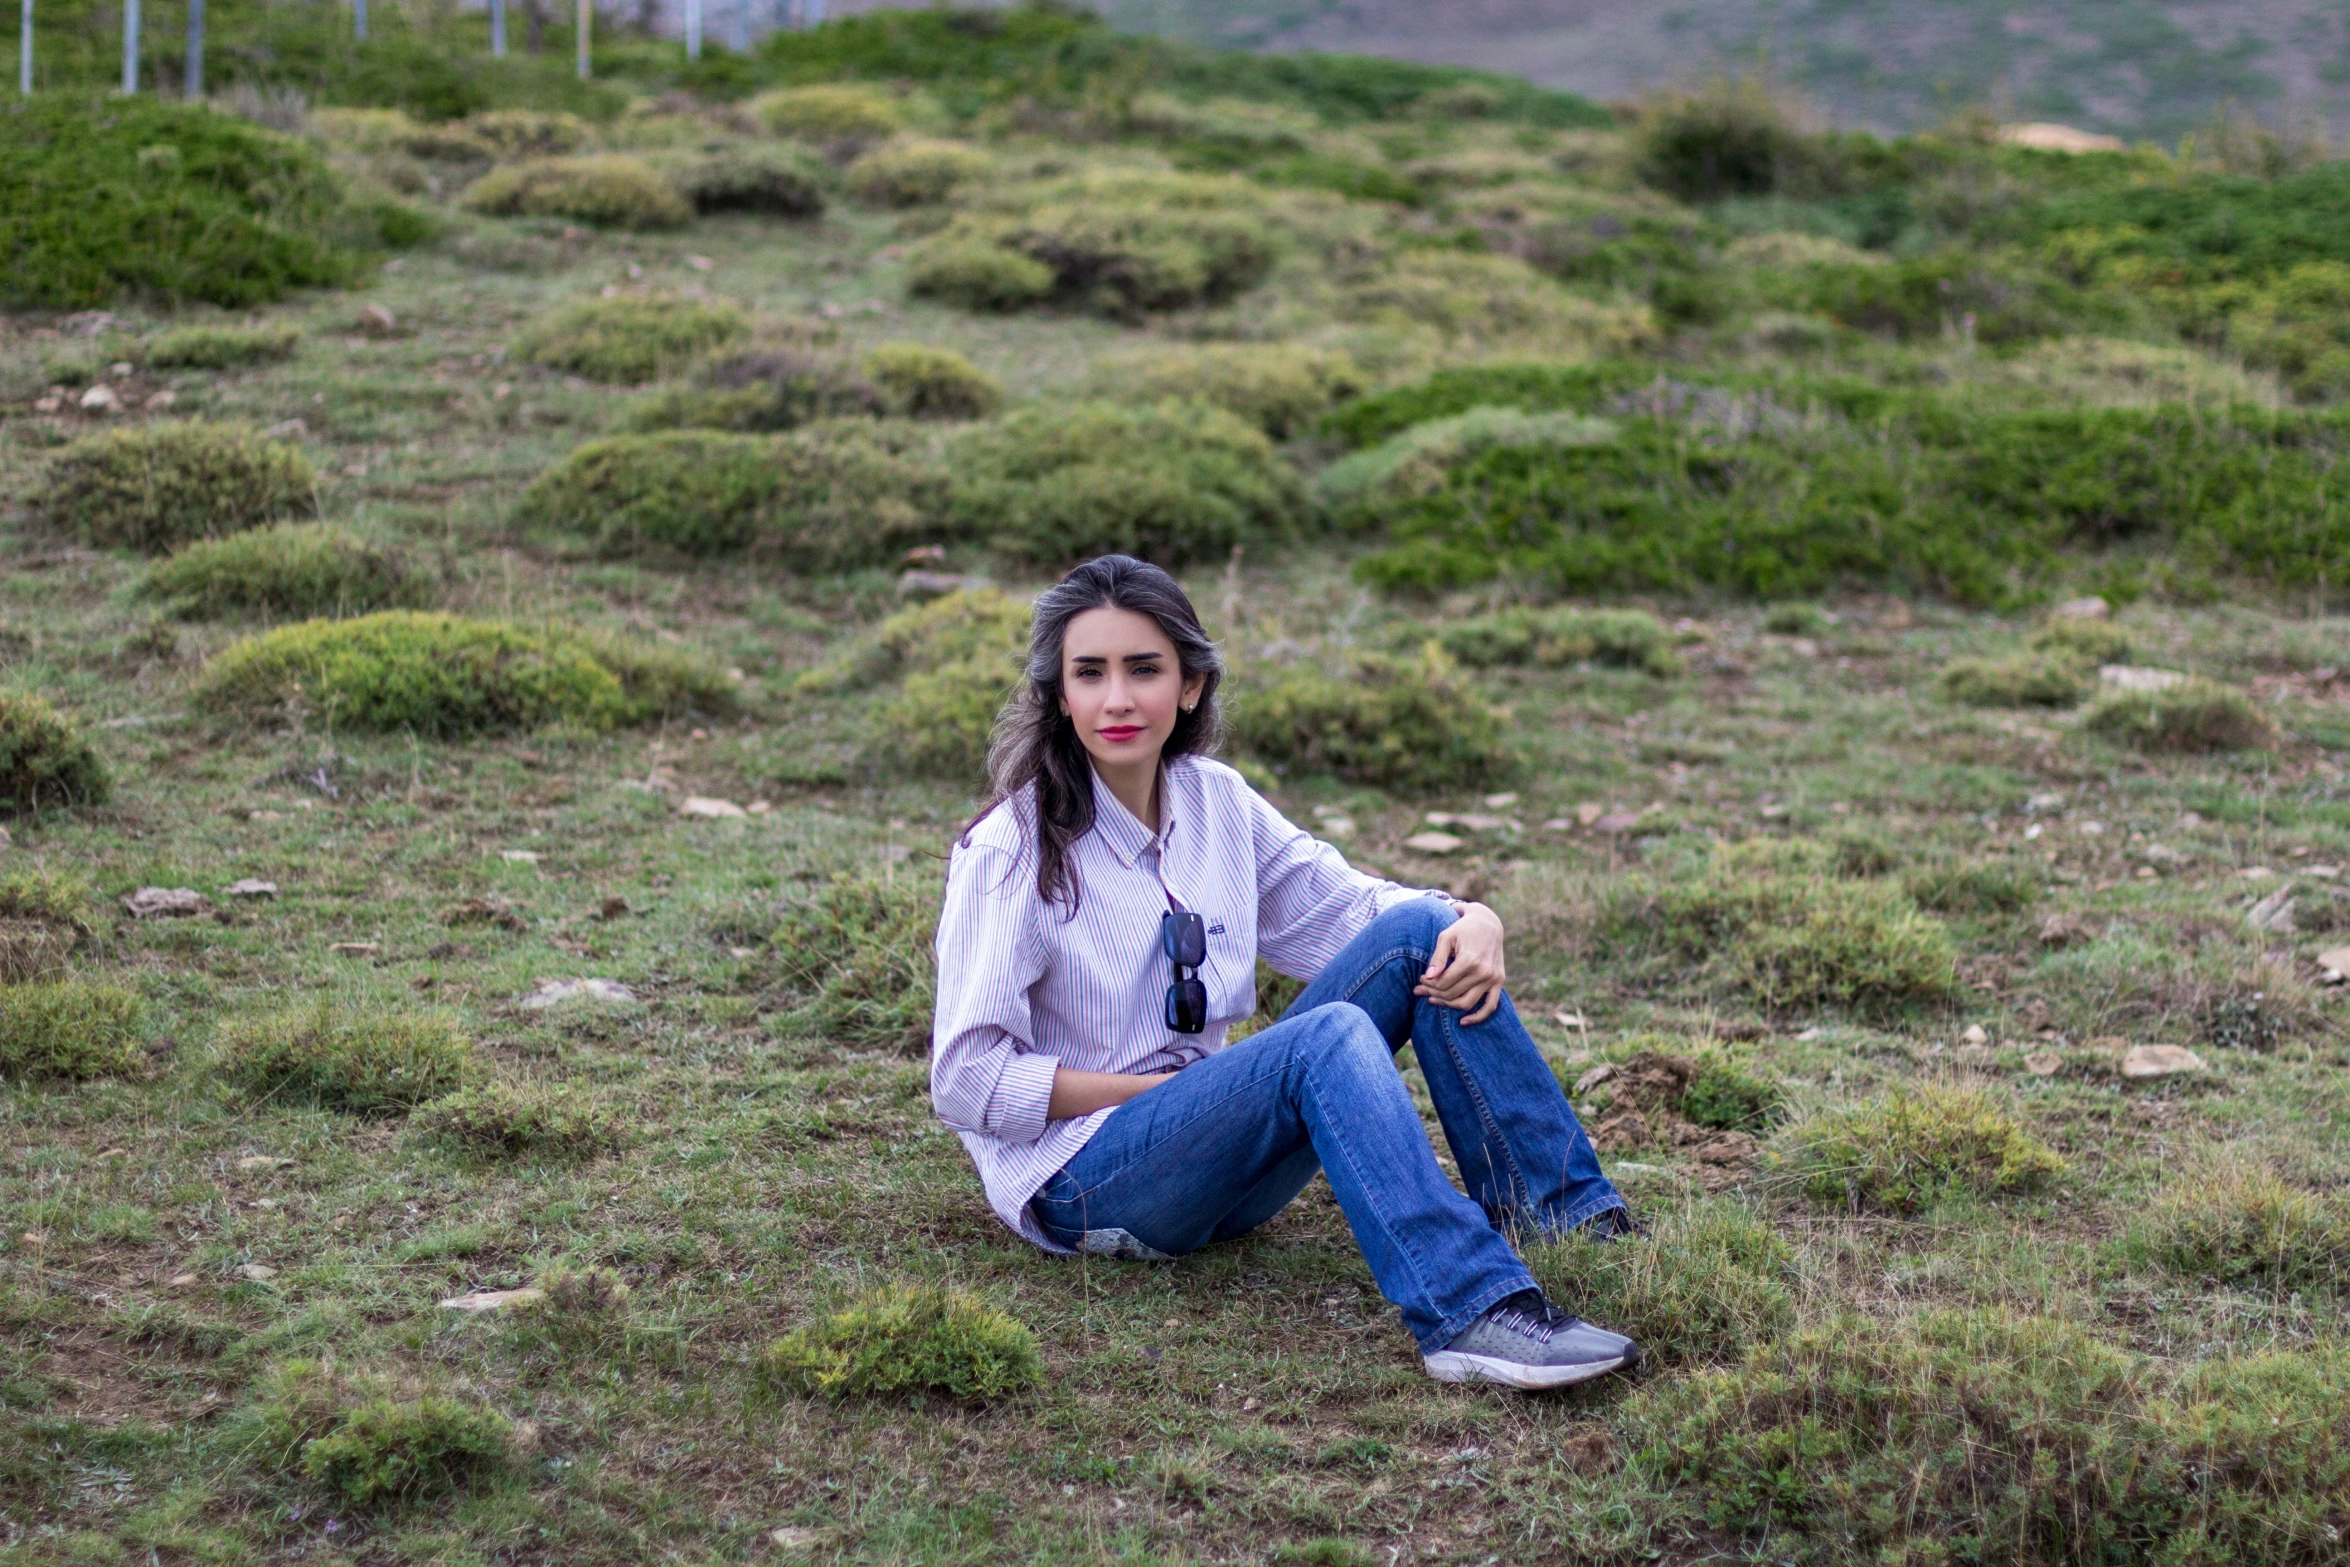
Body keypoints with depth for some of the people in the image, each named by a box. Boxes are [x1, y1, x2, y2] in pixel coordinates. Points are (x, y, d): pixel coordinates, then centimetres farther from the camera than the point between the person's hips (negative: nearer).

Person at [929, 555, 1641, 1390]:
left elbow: (1344, 903, 11)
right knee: (1327, 1037, -32)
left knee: (1419, 932, -11)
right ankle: (1472, 1314, -43)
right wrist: (1165, 1087, -17)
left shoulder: (1216, 802, 4)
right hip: (1080, 1183, -6)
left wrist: (1475, 922, -10)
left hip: (1217, 1153, 7)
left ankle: (1561, 1212, -12)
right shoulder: (1010, 850, -14)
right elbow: (967, 1079, -16)